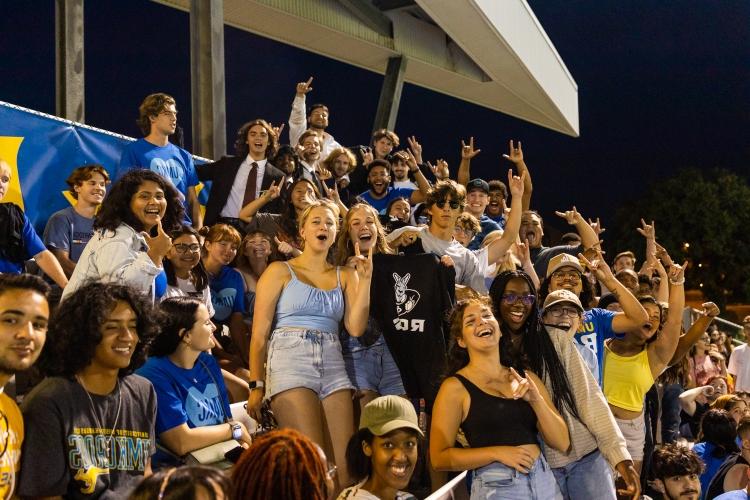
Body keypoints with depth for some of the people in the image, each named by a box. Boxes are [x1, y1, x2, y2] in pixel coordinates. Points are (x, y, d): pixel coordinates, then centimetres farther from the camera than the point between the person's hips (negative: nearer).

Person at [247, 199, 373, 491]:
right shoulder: (280, 271, 7)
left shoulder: (345, 276, 17)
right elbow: (259, 333, 2)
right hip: (290, 363, -4)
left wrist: (365, 279, 1)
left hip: (333, 368, 4)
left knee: (346, 466, -6)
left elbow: (356, 328, 4)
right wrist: (256, 386, -5)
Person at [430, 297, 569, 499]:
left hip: (545, 481, 4)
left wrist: (536, 400, -10)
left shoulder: (527, 378, 7)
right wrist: (497, 453, -17)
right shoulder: (455, 387, -5)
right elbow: (439, 457, -9)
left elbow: (562, 443, 4)